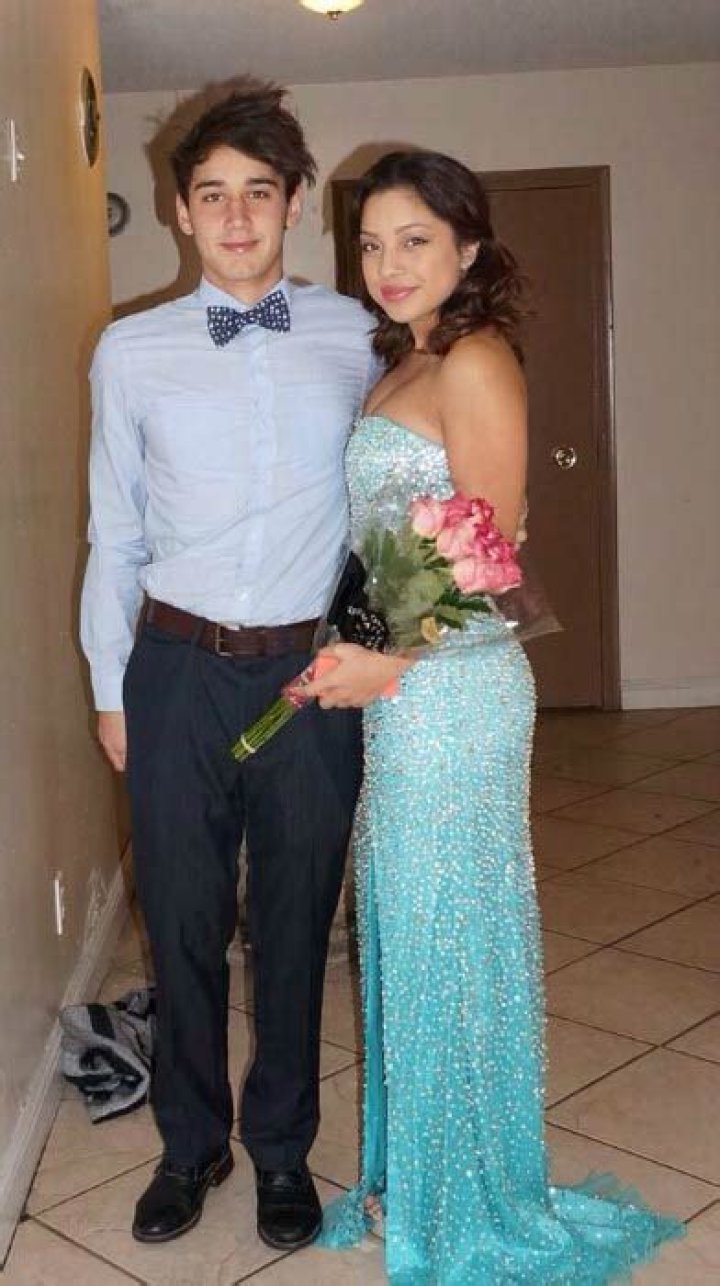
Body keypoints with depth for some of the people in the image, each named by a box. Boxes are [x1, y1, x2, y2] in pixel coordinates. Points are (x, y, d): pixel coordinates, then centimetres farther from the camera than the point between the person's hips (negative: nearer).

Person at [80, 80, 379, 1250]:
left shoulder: (354, 338, 2)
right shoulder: (132, 351, 2)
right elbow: (114, 533, 6)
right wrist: (111, 687, 6)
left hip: (312, 669, 0)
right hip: (179, 669, 1)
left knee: (295, 923, 11)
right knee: (183, 920, 10)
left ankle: (282, 1148, 33)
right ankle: (190, 1143, 33)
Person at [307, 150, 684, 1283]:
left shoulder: (475, 361, -12)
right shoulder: (406, 366, 15)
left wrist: (390, 661, -20)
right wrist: (361, 659, 10)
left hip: (447, 684, -9)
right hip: (397, 689, 9)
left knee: (446, 935, 3)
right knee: (405, 932, 17)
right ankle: (413, 1178, 34)